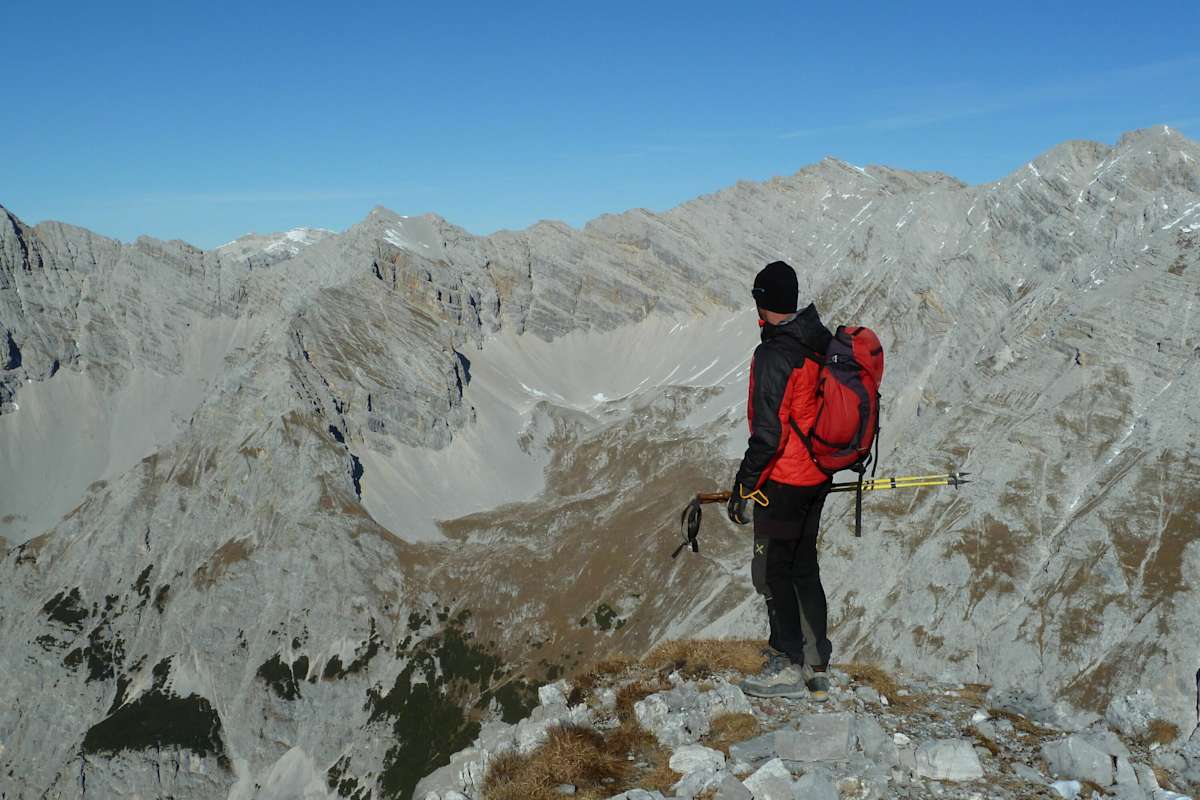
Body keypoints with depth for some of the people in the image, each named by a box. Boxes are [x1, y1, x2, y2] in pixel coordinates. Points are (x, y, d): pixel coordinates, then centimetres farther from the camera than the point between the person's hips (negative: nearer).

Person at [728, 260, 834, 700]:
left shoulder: (774, 355, -22)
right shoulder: (823, 342, 5)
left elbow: (767, 434, -24)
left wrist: (743, 486, -16)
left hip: (783, 481, -9)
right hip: (817, 478, 9)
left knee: (772, 571, 5)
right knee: (804, 567, 17)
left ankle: (790, 666, 14)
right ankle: (816, 667, 25)